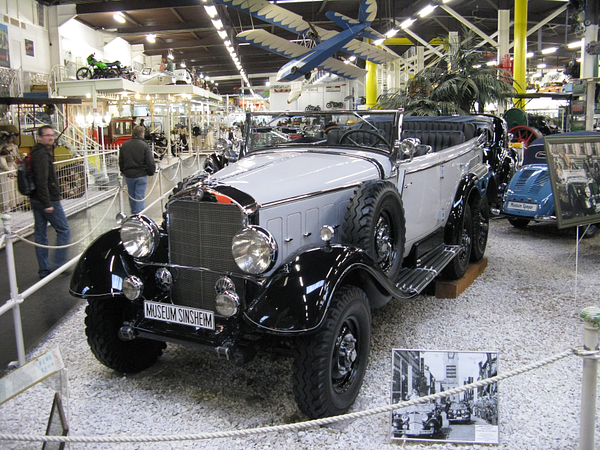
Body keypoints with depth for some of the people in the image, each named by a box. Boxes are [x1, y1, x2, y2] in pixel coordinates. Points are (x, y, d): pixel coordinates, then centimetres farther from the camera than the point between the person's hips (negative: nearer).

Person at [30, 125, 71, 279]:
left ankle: (44, 269, 19)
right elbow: (42, 181, -24)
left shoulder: (36, 153, 15)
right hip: (49, 201, -10)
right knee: (63, 231, 2)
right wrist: (48, 203, -26)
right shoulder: (42, 154, -17)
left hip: (36, 201, 10)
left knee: (40, 234, 11)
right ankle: (58, 264, 4)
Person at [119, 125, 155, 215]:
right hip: (140, 175, -5)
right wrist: (151, 172, 3)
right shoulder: (144, 146, -12)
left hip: (128, 175, 5)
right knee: (140, 196, -1)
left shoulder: (124, 145, 5)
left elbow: (120, 161, 12)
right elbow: (150, 162, -13)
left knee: (132, 196, 17)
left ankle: (133, 214, 28)